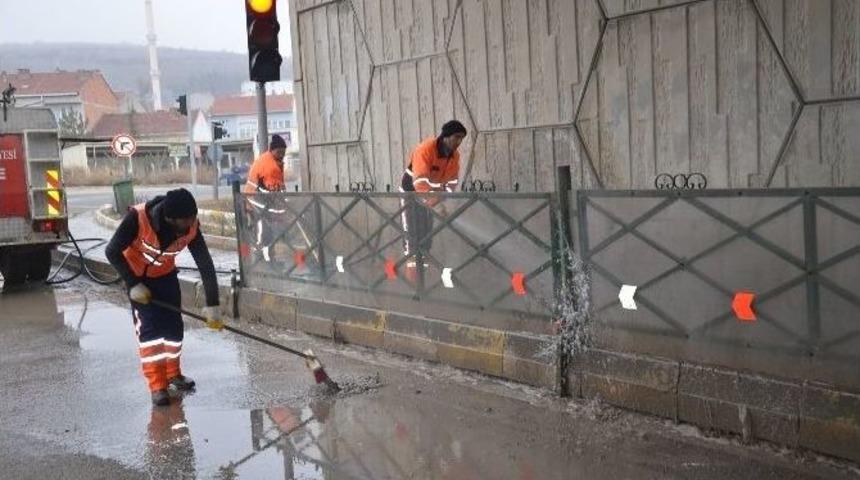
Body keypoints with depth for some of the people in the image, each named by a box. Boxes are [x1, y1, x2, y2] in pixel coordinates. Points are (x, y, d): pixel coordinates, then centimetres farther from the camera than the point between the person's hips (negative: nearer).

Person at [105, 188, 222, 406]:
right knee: (149, 327, -10)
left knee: (174, 325, 5)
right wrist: (133, 284, -25)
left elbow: (205, 264, -20)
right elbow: (112, 252, -25)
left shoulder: (191, 226, -26)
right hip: (137, 274, -3)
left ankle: (173, 374, 26)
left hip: (165, 274, 3)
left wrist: (212, 304, -21)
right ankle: (157, 386, -4)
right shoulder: (138, 217, -36)